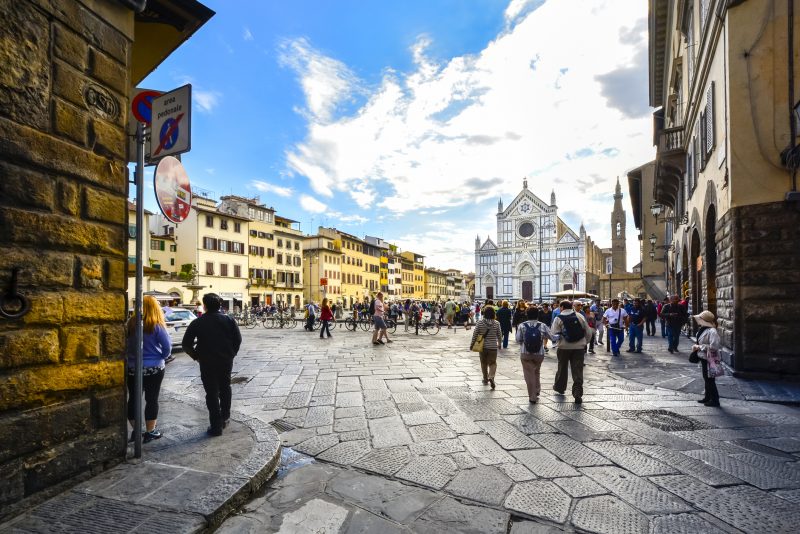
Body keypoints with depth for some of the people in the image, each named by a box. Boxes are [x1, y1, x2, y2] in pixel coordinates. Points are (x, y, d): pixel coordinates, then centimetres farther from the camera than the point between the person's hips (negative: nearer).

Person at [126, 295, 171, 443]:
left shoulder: (131, 323, -5)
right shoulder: (157, 326, -15)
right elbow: (167, 346, -13)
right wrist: (161, 358, 6)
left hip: (133, 368, 4)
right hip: (153, 368, -4)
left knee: (133, 399, 16)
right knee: (151, 400, 8)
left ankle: (135, 431, 26)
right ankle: (150, 432, 16)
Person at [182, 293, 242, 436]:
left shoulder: (197, 323, -8)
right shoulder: (228, 320, -2)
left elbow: (186, 345, -7)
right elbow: (238, 339, -3)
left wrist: (196, 356, 6)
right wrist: (231, 354, 8)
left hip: (207, 363, -2)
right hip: (226, 361, 3)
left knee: (212, 393, 6)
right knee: (225, 388, 21)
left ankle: (216, 426, 9)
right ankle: (224, 418, 30)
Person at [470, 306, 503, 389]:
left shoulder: (480, 322, -9)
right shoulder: (496, 323, -6)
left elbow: (475, 334, -5)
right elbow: (499, 335, 3)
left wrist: (472, 344, 7)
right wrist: (499, 344, 21)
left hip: (482, 346, 1)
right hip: (493, 347, 0)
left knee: (484, 363, 16)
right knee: (492, 363, 7)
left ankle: (485, 379, 26)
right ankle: (491, 377, -16)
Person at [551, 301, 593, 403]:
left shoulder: (558, 319, -5)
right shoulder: (580, 316, 3)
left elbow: (554, 334, -13)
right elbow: (589, 332, 5)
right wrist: (584, 343, 17)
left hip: (564, 347, -1)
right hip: (579, 347, 1)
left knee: (562, 368, 18)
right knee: (578, 371, 3)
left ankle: (559, 387, 35)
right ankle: (578, 394, -2)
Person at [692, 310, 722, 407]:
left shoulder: (712, 331, -23)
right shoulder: (703, 330, 6)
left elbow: (713, 346, -27)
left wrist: (699, 347, -20)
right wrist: (696, 346, 2)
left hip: (710, 360, -10)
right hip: (704, 358, 10)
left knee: (710, 380, 1)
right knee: (706, 379, 19)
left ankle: (715, 401, 13)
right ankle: (707, 397, 32)